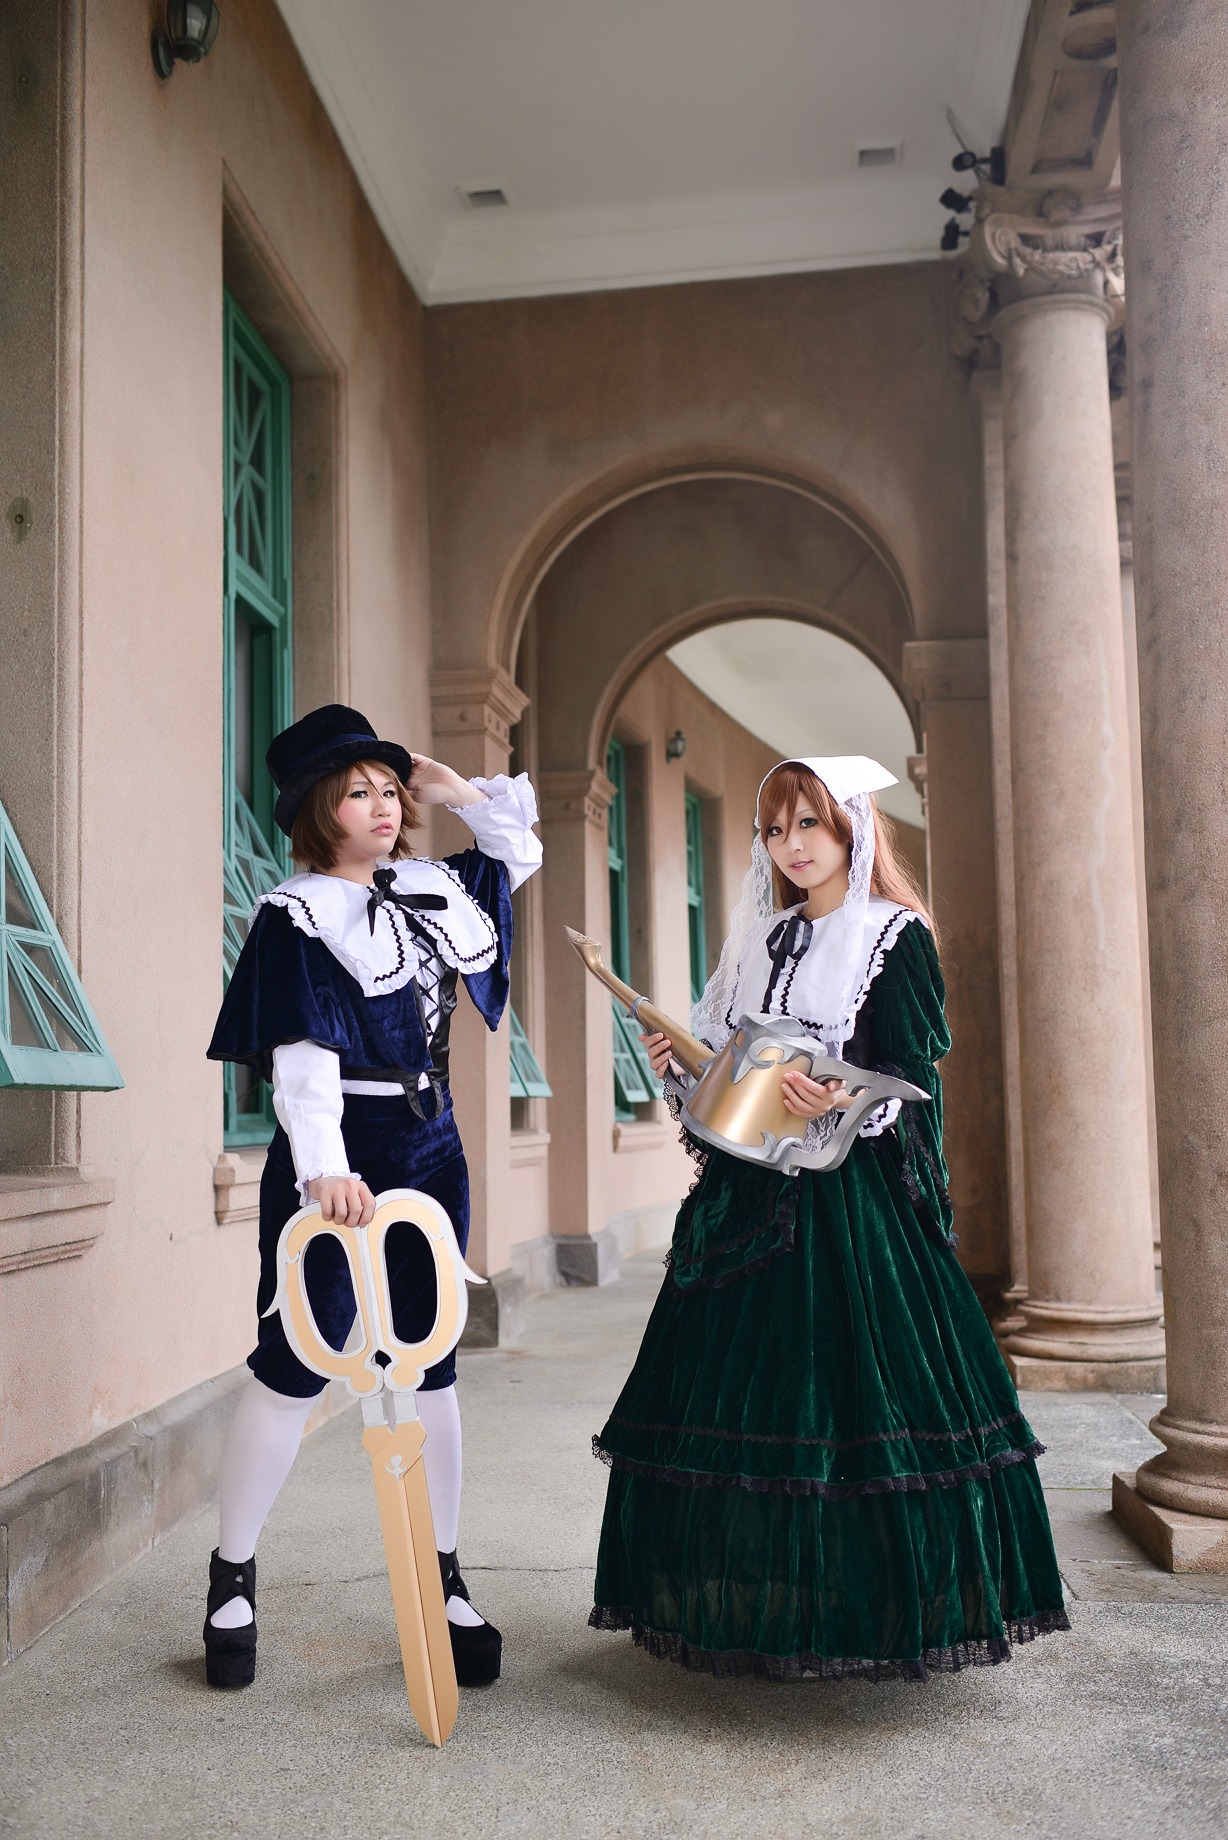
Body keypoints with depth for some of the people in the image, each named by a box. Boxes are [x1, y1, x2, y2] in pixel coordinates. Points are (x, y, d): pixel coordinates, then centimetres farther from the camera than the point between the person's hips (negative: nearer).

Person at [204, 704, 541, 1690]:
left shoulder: (430, 888, 12)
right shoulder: (296, 913, -6)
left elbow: (520, 847, 28)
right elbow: (303, 1052, -17)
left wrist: (454, 788, 12)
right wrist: (322, 1165, -30)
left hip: (431, 1146, 6)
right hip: (337, 1155, -5)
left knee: (430, 1364, 9)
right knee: (294, 1364, -2)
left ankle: (443, 1581, 18)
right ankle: (232, 1581, 15)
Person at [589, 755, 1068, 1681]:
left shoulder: (895, 937, -3)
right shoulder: (759, 941, 16)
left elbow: (912, 1077, -11)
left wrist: (842, 1101, -29)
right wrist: (685, 1065, 1)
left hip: (850, 1198, -6)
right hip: (751, 1194, 6)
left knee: (847, 1388, -7)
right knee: (736, 1390, 7)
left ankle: (878, 1612, 9)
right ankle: (758, 1606, 21)